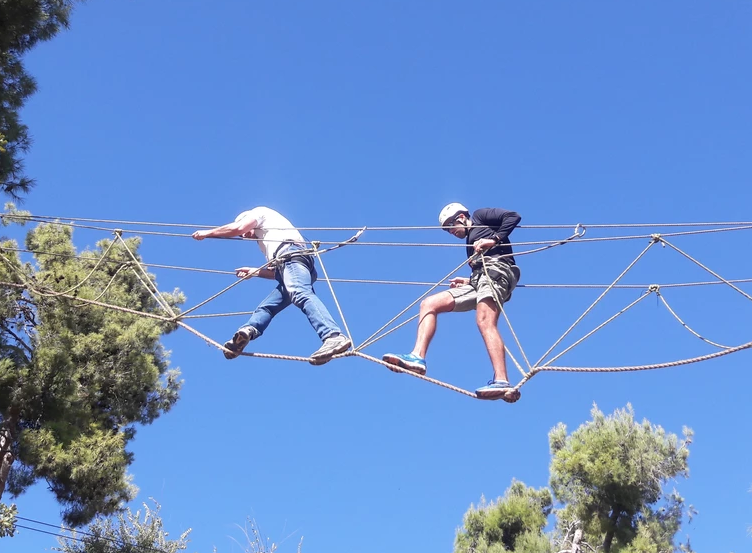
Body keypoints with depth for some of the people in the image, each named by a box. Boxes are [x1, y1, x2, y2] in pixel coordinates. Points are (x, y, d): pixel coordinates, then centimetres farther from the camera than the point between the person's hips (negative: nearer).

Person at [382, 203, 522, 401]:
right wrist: (468, 281, 18)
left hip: (496, 268, -9)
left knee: (485, 322, -29)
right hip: (479, 280, 9)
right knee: (429, 303, 0)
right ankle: (417, 357, -18)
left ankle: (502, 383, -42)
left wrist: (494, 239, -10)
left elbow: (513, 217, 0)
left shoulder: (480, 216, 16)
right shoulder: (471, 243, 36)